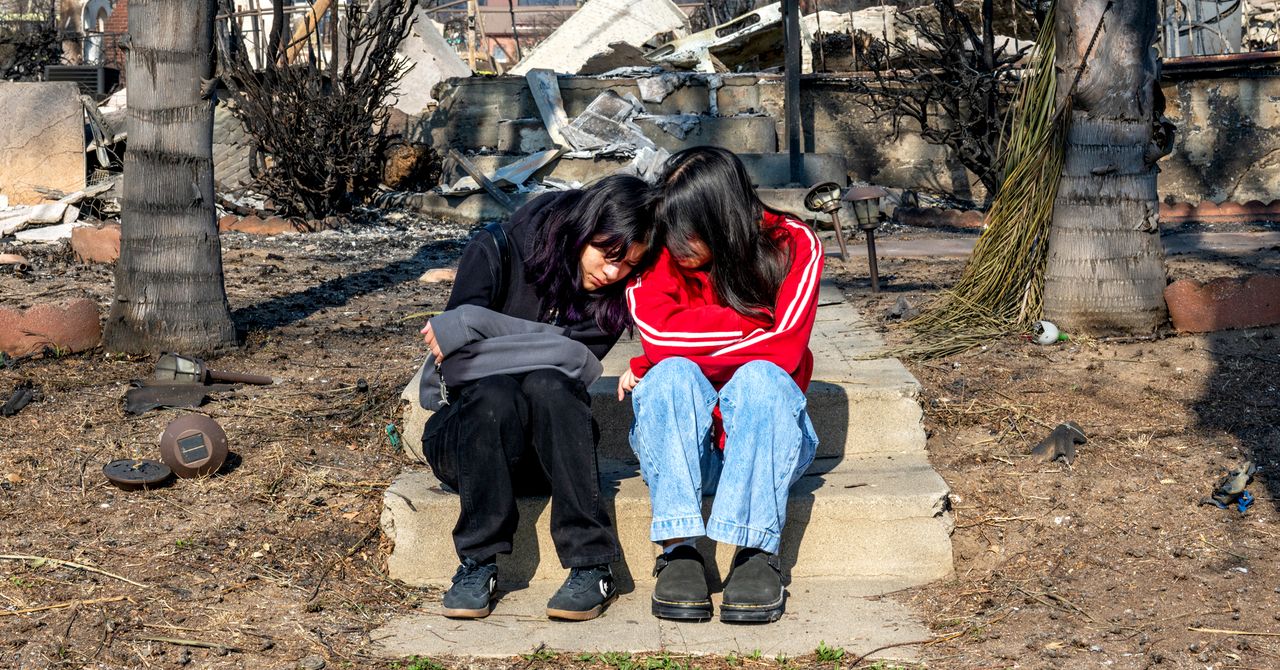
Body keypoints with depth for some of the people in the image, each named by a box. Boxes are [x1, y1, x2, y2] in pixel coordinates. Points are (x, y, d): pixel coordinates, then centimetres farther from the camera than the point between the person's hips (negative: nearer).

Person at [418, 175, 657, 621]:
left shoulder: (615, 297, -1)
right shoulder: (497, 253, -8)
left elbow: (577, 363, -18)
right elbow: (454, 363, -16)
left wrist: (472, 325, -19)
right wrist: (538, 353, -22)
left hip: (548, 449, 2)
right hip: (462, 430, -1)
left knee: (547, 386, -32)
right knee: (495, 392, -35)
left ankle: (591, 566, -33)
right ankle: (477, 564, -28)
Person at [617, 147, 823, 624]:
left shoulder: (793, 246, -7)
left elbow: (784, 349, -20)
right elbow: (658, 332, -22)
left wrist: (651, 366, -17)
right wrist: (755, 323, -20)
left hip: (765, 431, -1)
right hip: (678, 435, 1)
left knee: (760, 377, -32)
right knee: (672, 375, -30)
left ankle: (756, 553, -36)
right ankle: (679, 549, -36)